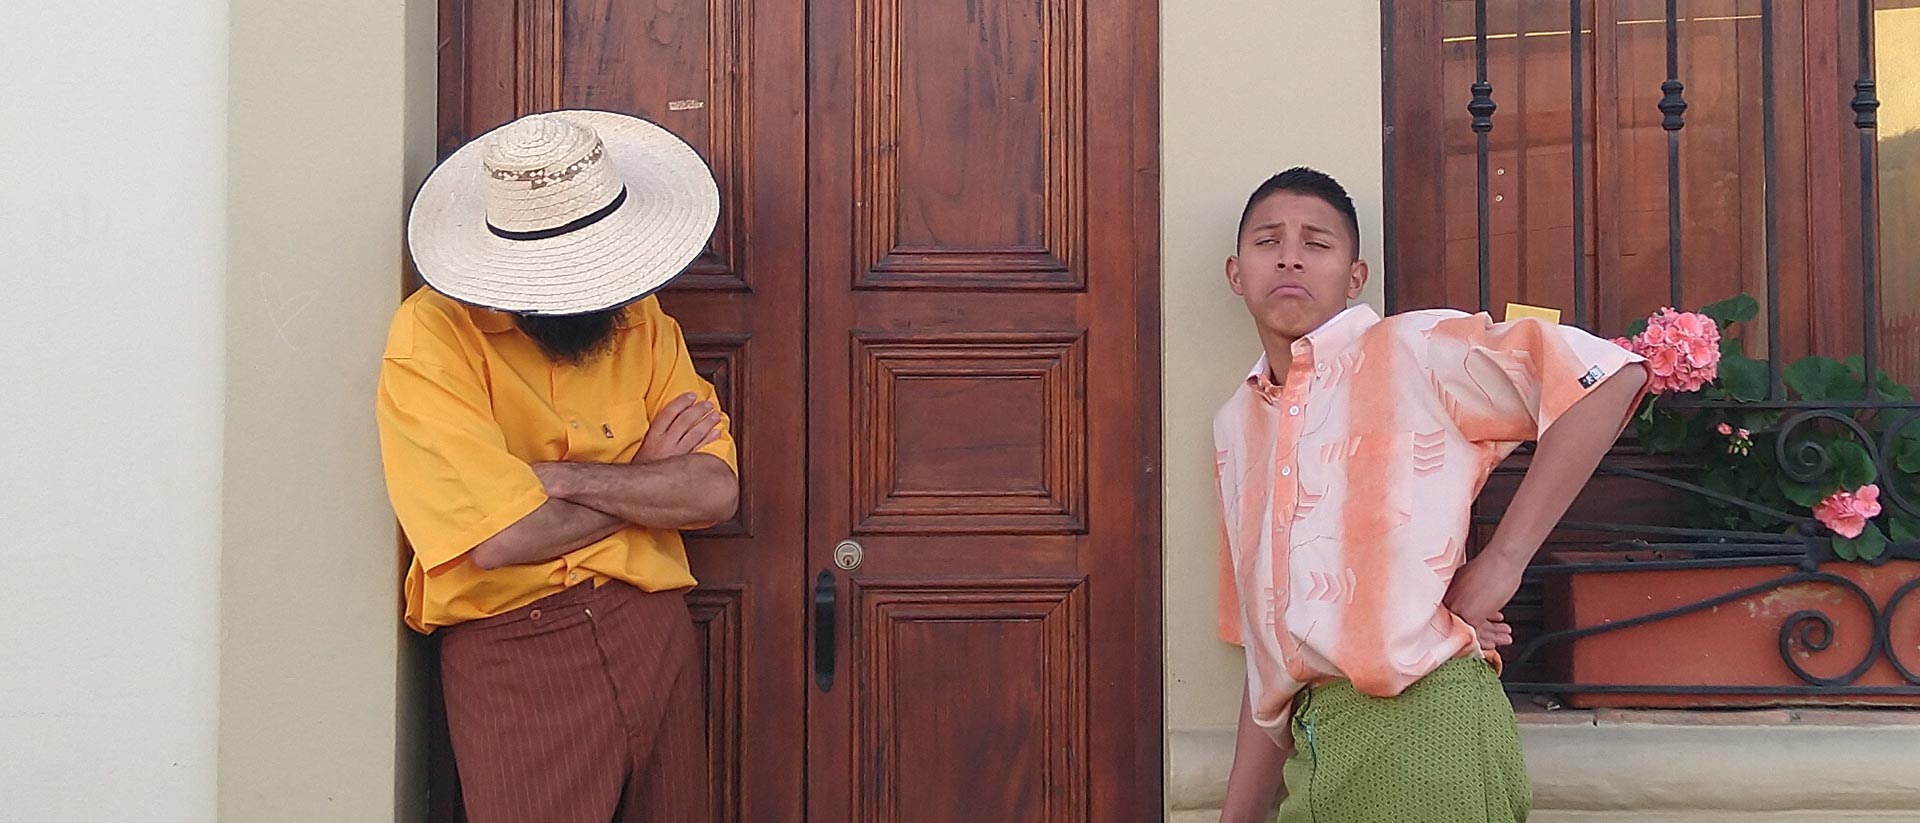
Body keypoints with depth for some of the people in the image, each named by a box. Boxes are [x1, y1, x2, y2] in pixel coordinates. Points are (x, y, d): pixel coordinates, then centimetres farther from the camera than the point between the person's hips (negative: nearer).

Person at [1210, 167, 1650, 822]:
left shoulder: (1413, 351, -1)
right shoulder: (1235, 426, 17)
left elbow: (1609, 377, -13)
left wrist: (1500, 562, -13)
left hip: (1419, 726, -6)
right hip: (1311, 751, 6)